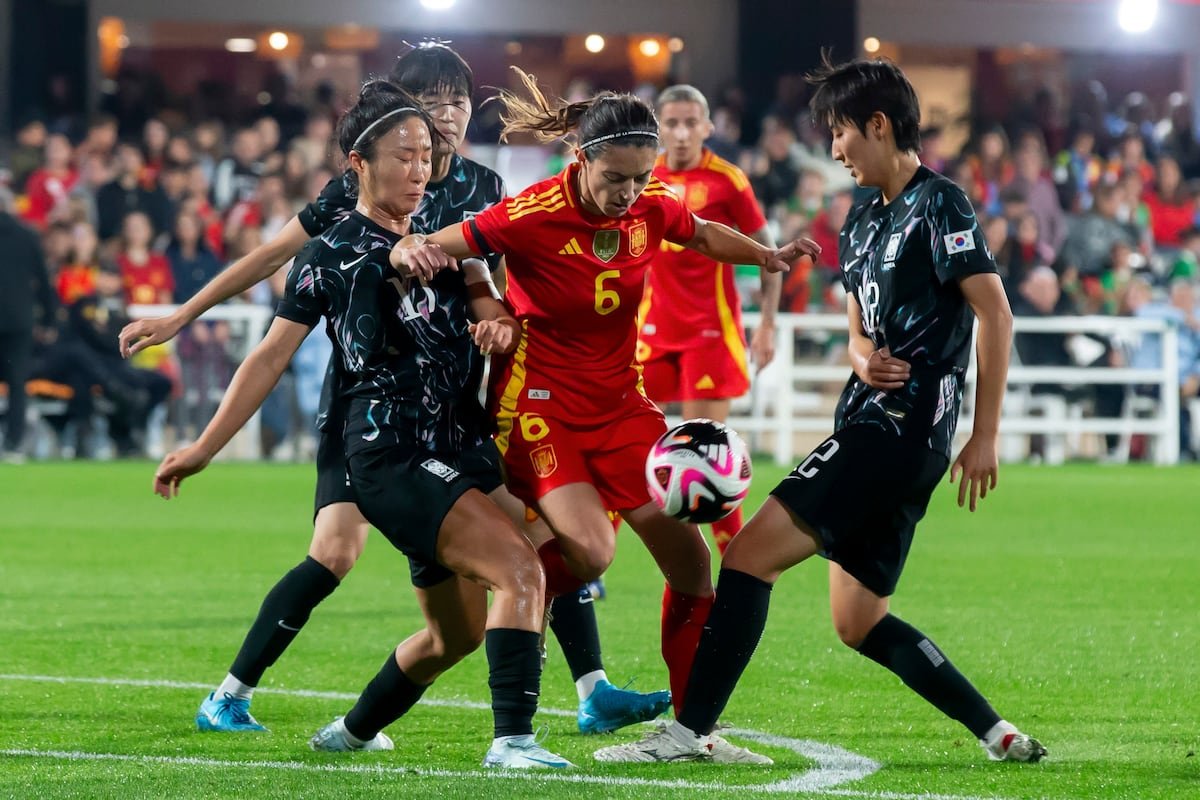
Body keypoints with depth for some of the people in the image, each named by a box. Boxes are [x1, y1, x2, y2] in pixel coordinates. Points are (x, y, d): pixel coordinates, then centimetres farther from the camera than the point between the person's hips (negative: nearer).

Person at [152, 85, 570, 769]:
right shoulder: (332, 256, 1)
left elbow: (490, 310, 7)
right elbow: (272, 357, 3)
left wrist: (500, 324, -18)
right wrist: (204, 450, 1)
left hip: (460, 449, 6)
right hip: (390, 455, -6)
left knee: (457, 632, 14)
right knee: (520, 570, -24)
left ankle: (354, 731, 36)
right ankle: (512, 739, -28)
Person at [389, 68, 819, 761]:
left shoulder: (652, 207, -6)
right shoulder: (534, 215, -21)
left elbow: (704, 235, 18)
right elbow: (433, 249, -16)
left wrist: (766, 256, 2)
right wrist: (414, 252, -39)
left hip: (619, 403, 6)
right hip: (541, 404, -6)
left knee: (691, 563, 2)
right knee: (591, 550, -27)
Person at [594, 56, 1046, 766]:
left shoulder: (938, 204, -9)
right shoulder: (864, 219, 19)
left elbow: (995, 314, -13)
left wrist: (985, 435, -16)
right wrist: (864, 359, -1)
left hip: (901, 426, -10)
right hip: (873, 422, 10)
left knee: (752, 551, -16)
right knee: (859, 624, 12)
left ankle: (690, 732, -17)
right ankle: (999, 734, 17)